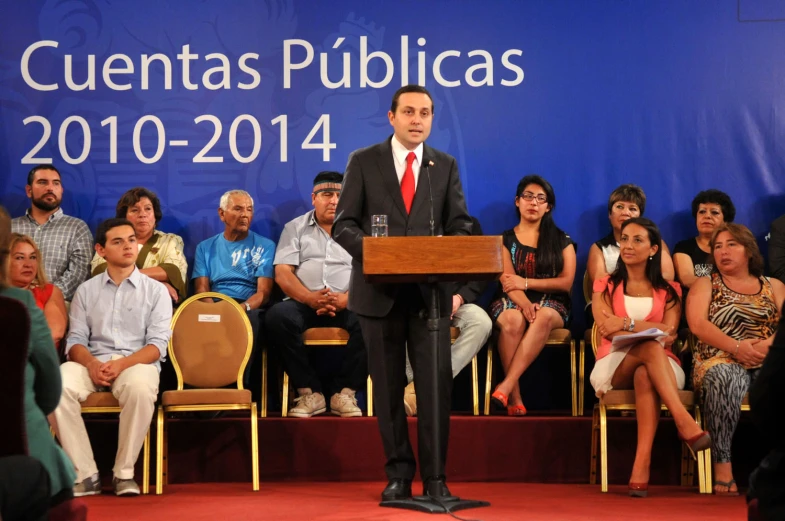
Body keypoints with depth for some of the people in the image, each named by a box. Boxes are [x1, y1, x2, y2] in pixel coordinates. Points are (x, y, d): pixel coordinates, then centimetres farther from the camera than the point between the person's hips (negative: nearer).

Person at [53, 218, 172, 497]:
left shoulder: (155, 290, 9)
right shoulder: (86, 290, 16)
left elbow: (158, 343, -1)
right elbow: (75, 339, 7)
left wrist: (122, 364, -19)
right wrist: (91, 364, -16)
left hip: (137, 362, -2)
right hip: (93, 363, 2)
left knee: (139, 387, -39)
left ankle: (124, 473, -24)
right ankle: (85, 475, -27)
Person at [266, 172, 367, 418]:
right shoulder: (296, 228, 16)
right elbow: (282, 273, 3)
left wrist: (345, 299, -18)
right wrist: (309, 298, -16)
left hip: (347, 305, 0)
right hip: (304, 303, 0)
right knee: (277, 316, -33)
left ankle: (344, 392, -19)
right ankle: (309, 392, -21)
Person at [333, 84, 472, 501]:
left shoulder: (446, 166, 9)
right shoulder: (363, 162, 3)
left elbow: (459, 225, 6)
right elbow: (343, 225, 0)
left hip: (430, 290, 1)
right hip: (380, 290, -1)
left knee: (436, 383, -4)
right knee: (388, 386, 6)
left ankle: (435, 477, 4)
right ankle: (399, 474, 16)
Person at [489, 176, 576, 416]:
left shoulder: (561, 240, 10)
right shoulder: (505, 239, 10)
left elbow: (566, 282, 0)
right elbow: (507, 281, -4)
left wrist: (526, 282, -10)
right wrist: (524, 303, -25)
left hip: (551, 304, 0)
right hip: (512, 301, 0)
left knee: (543, 317, -38)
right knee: (513, 319, -38)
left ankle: (505, 386, -44)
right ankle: (514, 396, -36)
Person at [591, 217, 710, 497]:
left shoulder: (668, 291, 17)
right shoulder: (605, 286, 16)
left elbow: (669, 333, -1)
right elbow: (606, 329, -2)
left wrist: (626, 323, -12)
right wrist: (650, 330, -14)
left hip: (661, 365, 1)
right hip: (615, 367, -1)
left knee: (645, 375, -41)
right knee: (649, 346, -38)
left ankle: (642, 462, -56)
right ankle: (684, 421, -54)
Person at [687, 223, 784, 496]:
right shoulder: (705, 284, 16)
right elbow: (697, 324, -2)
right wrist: (736, 347, -15)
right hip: (721, 361, -2)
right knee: (723, 376, -40)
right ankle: (722, 467, -42)